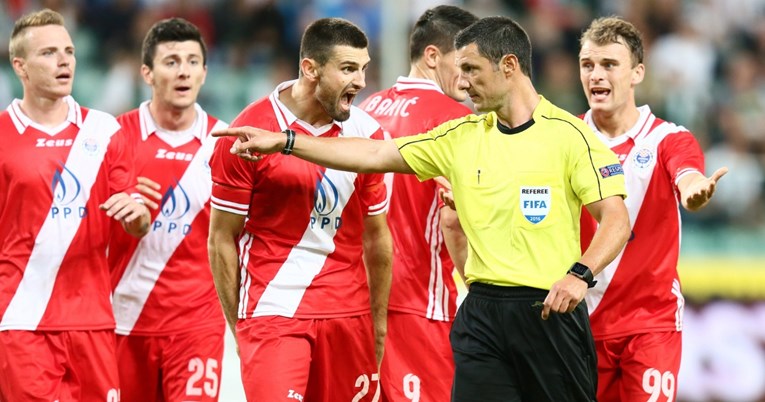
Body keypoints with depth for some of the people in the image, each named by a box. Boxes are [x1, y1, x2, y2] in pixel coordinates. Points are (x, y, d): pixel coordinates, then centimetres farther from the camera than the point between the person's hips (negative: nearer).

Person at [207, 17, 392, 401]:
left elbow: (376, 237, 13)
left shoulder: (366, 132, 4)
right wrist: (239, 328, 0)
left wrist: (378, 325, 12)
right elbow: (222, 240, -1)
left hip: (349, 314, 4)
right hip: (272, 311, -4)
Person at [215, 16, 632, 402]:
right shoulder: (461, 136, 10)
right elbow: (377, 155, 12)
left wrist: (580, 274, -25)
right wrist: (283, 142, 9)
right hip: (482, 313, 5)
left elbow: (616, 219, -9)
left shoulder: (567, 133, -6)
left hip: (551, 310, -5)